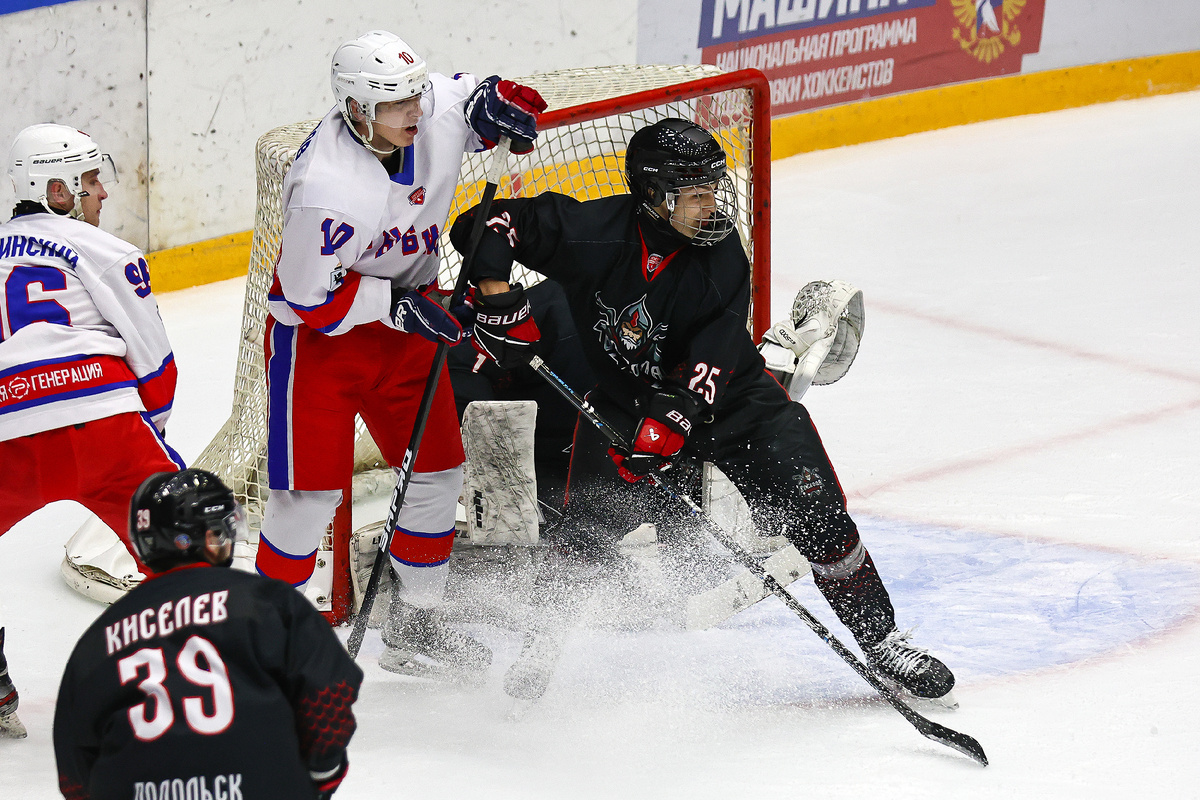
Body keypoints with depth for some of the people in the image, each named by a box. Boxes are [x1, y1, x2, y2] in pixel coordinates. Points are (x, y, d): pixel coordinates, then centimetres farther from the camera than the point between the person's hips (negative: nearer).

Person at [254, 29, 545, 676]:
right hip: (317, 332, -7)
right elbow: (311, 299, -26)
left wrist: (499, 103, -18)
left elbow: (481, 100, 5)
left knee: (438, 470, 11)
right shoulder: (325, 186, -34)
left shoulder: (433, 111, -17)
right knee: (311, 490, -8)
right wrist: (394, 303, -26)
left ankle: (415, 622, 28)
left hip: (403, 318, 7)